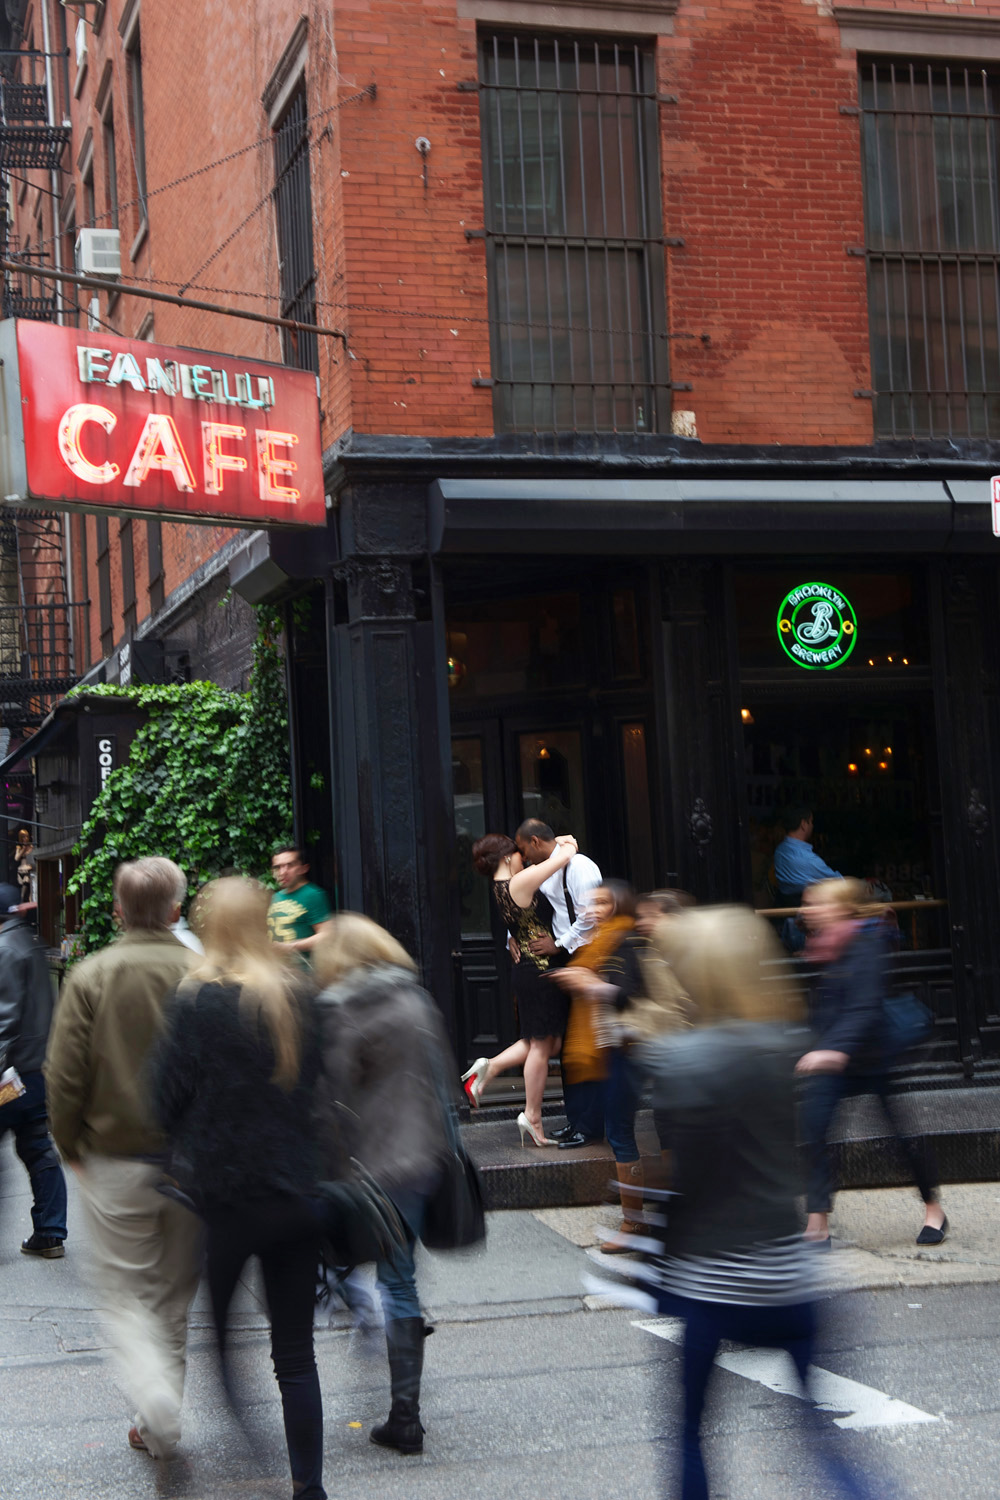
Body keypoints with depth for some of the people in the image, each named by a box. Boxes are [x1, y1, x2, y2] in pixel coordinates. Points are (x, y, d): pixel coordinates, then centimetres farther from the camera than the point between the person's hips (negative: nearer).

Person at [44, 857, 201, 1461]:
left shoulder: (91, 976, -7)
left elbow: (64, 1076, -7)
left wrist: (70, 1145, 7)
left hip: (116, 1160, -2)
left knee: (127, 1294, 6)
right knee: (175, 1299, 15)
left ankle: (158, 1399, -18)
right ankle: (159, 1427, 21)